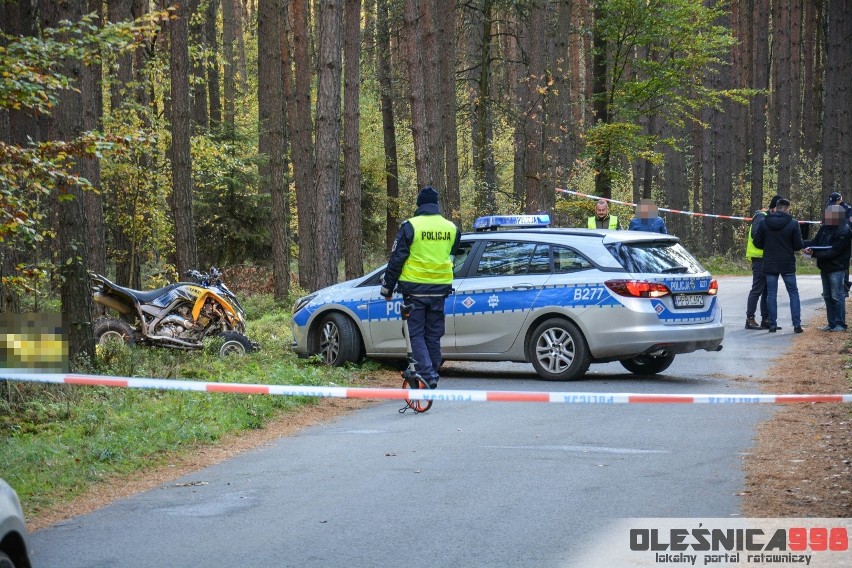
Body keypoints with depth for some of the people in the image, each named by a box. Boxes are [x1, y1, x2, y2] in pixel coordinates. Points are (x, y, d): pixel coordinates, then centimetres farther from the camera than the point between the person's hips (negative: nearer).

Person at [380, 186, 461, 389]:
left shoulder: (410, 226, -9)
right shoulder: (451, 228, 4)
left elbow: (396, 259, -8)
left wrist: (388, 287, 0)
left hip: (414, 289, -4)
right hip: (439, 289, 4)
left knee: (416, 334, 2)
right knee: (433, 334, 14)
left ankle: (427, 374, -11)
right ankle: (433, 375, 18)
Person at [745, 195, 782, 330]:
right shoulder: (761, 217, -10)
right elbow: (756, 235, -21)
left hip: (767, 259, 10)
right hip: (760, 258, -10)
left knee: (767, 290, 10)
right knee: (757, 290, -7)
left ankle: (765, 319, 14)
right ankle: (750, 319, -5)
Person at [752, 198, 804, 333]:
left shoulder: (764, 223, -3)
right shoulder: (793, 224, -9)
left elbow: (757, 242, 0)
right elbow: (798, 245, -8)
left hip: (769, 264, 1)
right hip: (788, 264, -1)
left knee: (771, 294, 7)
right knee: (793, 293, 9)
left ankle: (772, 324, 3)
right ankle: (797, 324, 3)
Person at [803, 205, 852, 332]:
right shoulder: (825, 228, 6)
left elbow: (833, 251, -22)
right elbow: (815, 242, 7)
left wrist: (814, 253, -25)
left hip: (837, 268, -8)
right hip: (825, 267, 8)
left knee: (837, 296, -4)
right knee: (827, 296, 12)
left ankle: (840, 324, 2)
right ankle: (832, 323, 19)